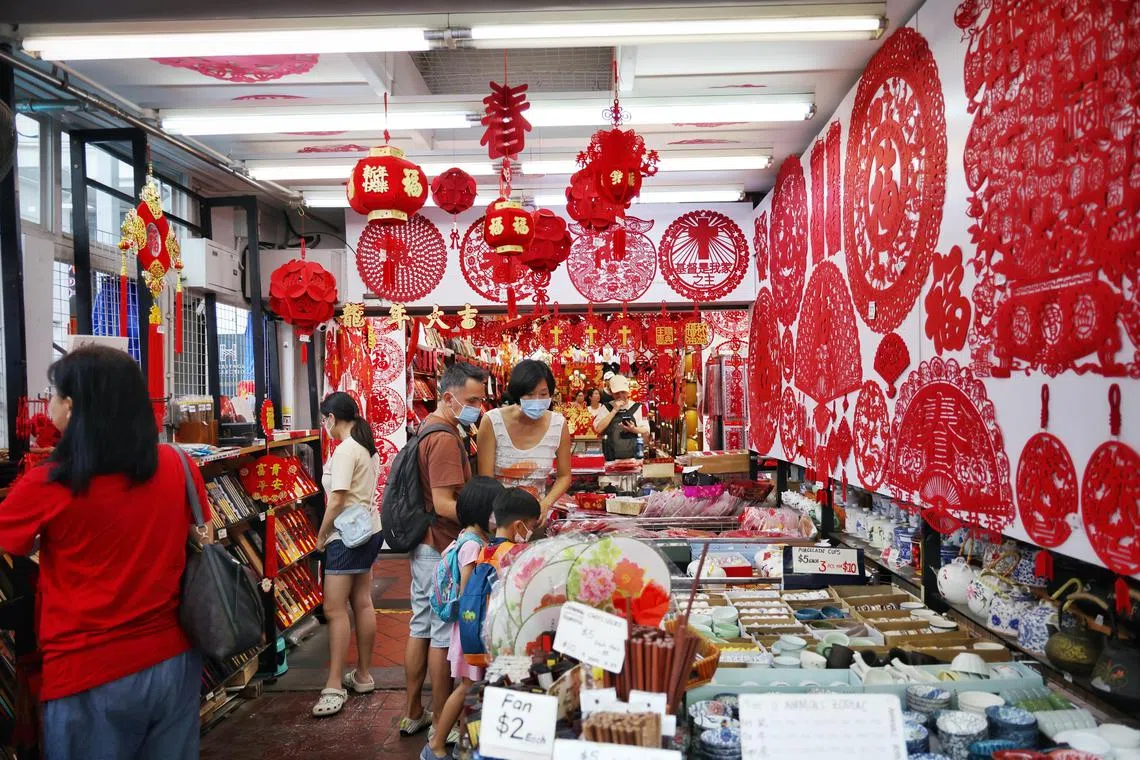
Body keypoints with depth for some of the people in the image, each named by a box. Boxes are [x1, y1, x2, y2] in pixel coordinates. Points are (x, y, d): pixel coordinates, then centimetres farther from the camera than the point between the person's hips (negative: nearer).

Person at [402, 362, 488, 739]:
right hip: (443, 551, -10)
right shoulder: (445, 439, -20)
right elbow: (444, 504, -25)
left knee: (420, 629, 16)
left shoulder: (429, 428, 11)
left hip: (423, 546, 10)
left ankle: (413, 714, 28)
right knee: (444, 636, 2)